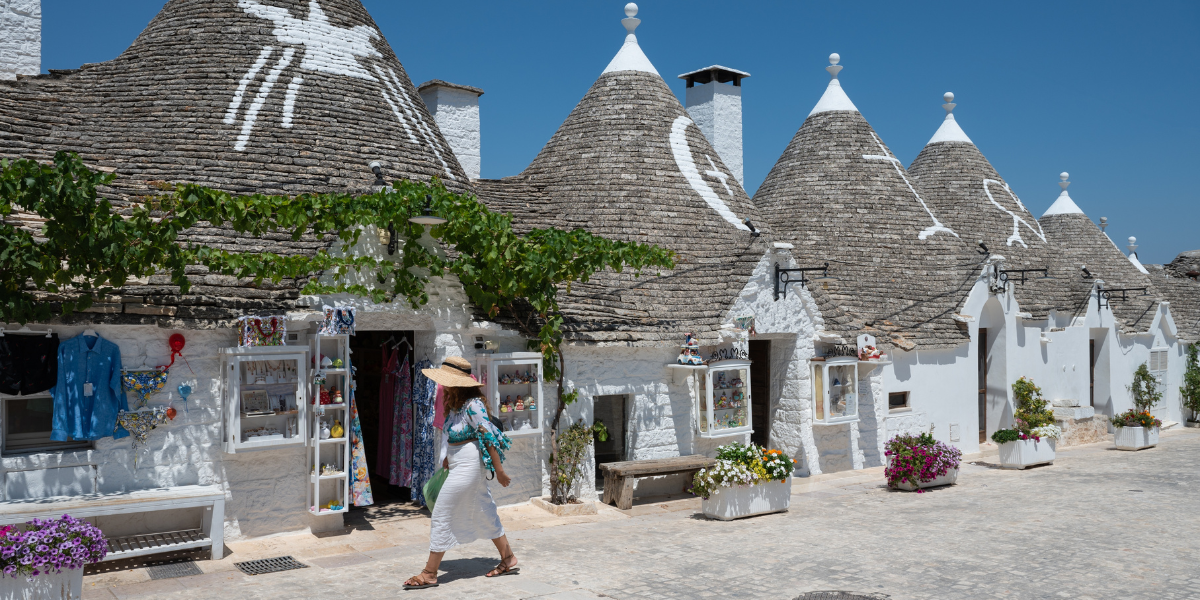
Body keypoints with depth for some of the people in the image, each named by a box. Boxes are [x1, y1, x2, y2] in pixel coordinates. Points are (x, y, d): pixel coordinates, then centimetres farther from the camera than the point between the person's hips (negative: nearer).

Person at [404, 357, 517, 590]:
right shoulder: (455, 403, 7)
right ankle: (509, 560, 26)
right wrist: (448, 458, 19)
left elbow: (489, 437, -20)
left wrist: (499, 470, -18)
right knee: (484, 513, 16)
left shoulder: (473, 405, -21)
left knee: (442, 516, -3)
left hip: (467, 466, -10)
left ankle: (429, 574, 6)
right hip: (459, 464, 10)